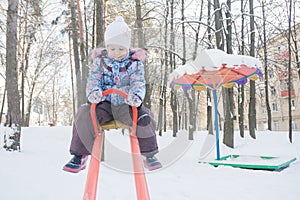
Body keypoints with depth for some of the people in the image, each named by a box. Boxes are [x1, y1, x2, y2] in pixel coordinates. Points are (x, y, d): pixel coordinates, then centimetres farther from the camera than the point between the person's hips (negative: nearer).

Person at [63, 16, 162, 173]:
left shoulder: (135, 63, 3)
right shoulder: (100, 61, 7)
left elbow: (138, 82, -7)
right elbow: (93, 79, 0)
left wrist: (136, 95, -31)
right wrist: (93, 92, -25)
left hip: (126, 104, -1)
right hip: (104, 103, 1)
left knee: (144, 118, -27)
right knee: (83, 116, -24)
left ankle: (149, 154, -2)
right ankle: (79, 155, -4)